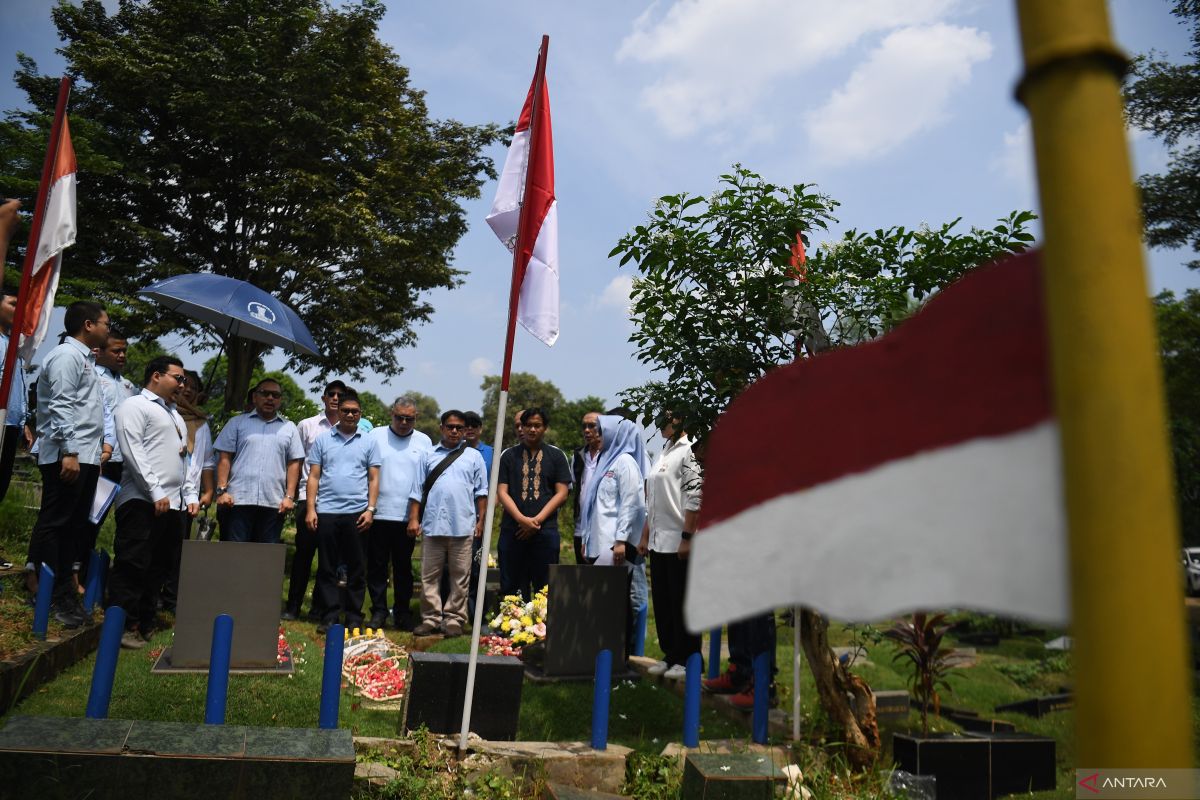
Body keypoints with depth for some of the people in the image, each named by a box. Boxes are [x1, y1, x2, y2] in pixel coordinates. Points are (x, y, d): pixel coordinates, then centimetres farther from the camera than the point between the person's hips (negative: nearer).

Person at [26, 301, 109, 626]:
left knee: (74, 526, 10)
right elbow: (61, 406, -17)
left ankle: (63, 591, 14)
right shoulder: (67, 355, -7)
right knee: (54, 524, -5)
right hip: (67, 456, -10)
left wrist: (97, 449, 19)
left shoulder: (84, 359, 22)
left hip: (85, 456, 10)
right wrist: (69, 452, -22)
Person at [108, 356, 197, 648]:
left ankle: (145, 624, 16)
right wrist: (156, 492, -17)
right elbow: (133, 452, -12)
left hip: (173, 504, 8)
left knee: (157, 567, 10)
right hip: (142, 501, -8)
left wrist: (190, 495, 13)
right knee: (132, 566, -6)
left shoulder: (174, 414, 25)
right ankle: (123, 627, 1)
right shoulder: (135, 406, -1)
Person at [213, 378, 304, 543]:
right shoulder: (237, 423, 10)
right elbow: (224, 458, 5)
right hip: (239, 499, -1)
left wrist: (289, 496, -1)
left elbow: (294, 464, 9)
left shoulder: (289, 428, 13)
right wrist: (222, 490, -5)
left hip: (274, 502, 1)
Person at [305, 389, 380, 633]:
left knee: (356, 568, 4)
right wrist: (310, 509, -1)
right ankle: (329, 616, 12)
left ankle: (354, 618, 12)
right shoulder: (322, 440, 10)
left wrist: (371, 509, -4)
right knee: (326, 567, 4)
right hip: (326, 512, 1)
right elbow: (314, 476, 8)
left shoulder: (369, 442, 8)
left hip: (357, 512, -1)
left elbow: (373, 479, 6)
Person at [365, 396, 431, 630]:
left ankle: (402, 612, 18)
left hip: (408, 516, 1)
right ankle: (379, 610, 15)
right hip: (379, 512, -1)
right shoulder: (376, 436, 4)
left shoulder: (424, 442, 7)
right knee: (377, 565, 5)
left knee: (403, 566, 9)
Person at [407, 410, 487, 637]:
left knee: (460, 576, 3)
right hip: (432, 525, 1)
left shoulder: (473, 456, 10)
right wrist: (413, 519, 3)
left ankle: (454, 619, 10)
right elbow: (417, 491, 10)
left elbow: (481, 491, 9)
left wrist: (481, 520, 3)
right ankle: (431, 618, 13)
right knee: (429, 575, 5)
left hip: (462, 526, -1)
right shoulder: (429, 456, 12)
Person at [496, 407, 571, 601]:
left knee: (545, 589, 1)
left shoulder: (556, 456, 10)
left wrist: (537, 520, -7)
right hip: (512, 530, 1)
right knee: (511, 588, 2)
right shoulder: (509, 456, 11)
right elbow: (501, 492, 3)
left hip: (545, 530, 0)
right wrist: (522, 519, -11)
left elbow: (561, 493, 4)